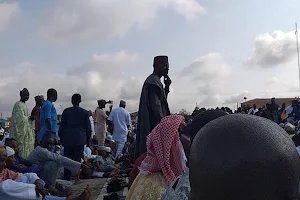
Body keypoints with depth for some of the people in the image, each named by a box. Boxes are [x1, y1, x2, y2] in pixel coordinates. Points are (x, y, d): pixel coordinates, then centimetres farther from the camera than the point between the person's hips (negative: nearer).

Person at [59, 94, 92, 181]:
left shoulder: (66, 111, 1)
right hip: (80, 140, -1)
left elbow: (61, 126, 5)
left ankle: (67, 179, 12)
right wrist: (88, 140, 11)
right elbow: (88, 128, 2)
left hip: (68, 139, 1)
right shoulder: (85, 112, 0)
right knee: (77, 160, 4)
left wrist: (61, 139, 15)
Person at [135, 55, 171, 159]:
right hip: (154, 124, -11)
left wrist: (167, 87, 11)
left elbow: (161, 101, 23)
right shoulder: (154, 81, -14)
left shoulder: (153, 80, 18)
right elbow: (156, 105, -20)